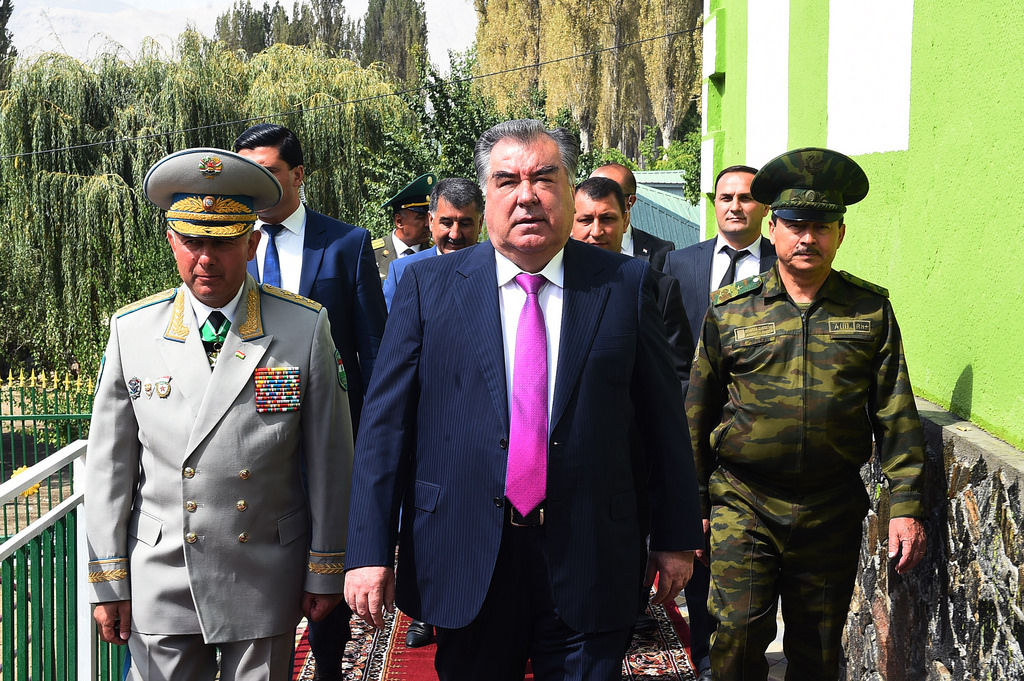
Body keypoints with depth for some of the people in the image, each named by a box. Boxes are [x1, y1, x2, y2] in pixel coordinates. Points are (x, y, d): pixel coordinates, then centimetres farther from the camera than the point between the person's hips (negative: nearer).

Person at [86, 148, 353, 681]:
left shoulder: (306, 327, -6)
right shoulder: (131, 331, -2)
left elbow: (330, 458, -2)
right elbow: (110, 465, 2)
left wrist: (326, 571, 1)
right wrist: (108, 581, 2)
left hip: (265, 585, -1)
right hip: (160, 584, 1)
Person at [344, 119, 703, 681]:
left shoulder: (625, 285, 1)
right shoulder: (428, 286, 1)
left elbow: (663, 419, 4)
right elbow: (385, 420, -2)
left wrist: (674, 538, 6)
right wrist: (369, 551, -7)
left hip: (588, 566, 0)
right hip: (466, 565, 0)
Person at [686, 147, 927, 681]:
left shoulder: (871, 309, 3)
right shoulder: (729, 308, 1)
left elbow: (895, 414, 2)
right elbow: (698, 411, 6)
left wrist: (906, 505, -5)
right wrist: (692, 500, 6)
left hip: (832, 511, 1)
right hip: (743, 504, -1)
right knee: (738, 637, -9)